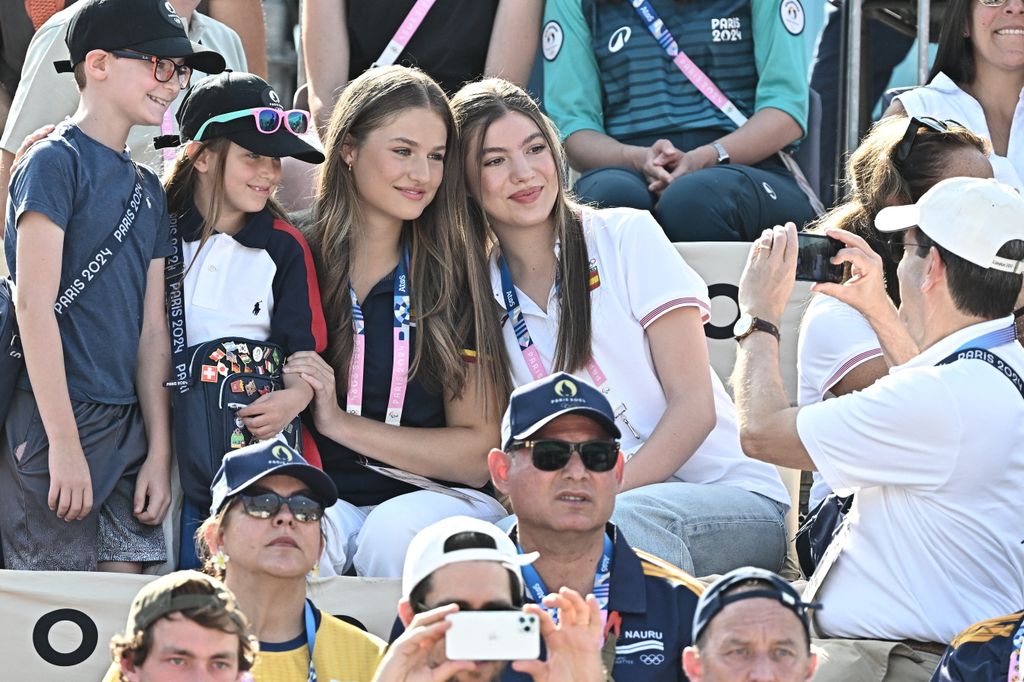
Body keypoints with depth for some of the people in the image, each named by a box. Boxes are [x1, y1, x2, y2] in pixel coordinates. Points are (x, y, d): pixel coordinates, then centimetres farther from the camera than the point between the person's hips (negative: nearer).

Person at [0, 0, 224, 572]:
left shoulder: (148, 189, 17)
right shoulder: (56, 163, -6)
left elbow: (152, 330, 15)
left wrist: (159, 452, 8)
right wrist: (65, 443, -17)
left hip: (128, 427, 7)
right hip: (56, 421, -7)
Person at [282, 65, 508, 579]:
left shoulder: (455, 278, 4)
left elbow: (480, 451, 2)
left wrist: (341, 424, -7)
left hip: (437, 498, 1)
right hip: (321, 499, -1)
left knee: (394, 533, -34)